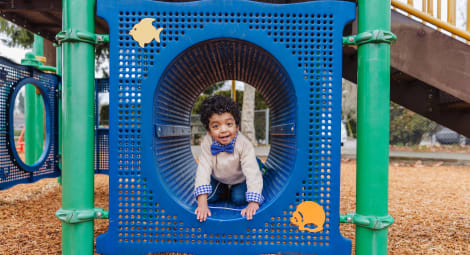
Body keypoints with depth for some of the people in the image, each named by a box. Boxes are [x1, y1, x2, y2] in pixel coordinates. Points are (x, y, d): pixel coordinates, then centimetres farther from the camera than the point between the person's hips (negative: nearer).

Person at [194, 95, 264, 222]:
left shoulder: (244, 144, -35)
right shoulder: (207, 143, -30)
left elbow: (252, 172, -39)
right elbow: (203, 170, -34)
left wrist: (253, 203, -48)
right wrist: (202, 204, -42)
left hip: (240, 179, -2)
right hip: (218, 179, 2)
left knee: (239, 199, -21)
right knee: (209, 197, -15)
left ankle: (234, 191, 14)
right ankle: (224, 192, 16)